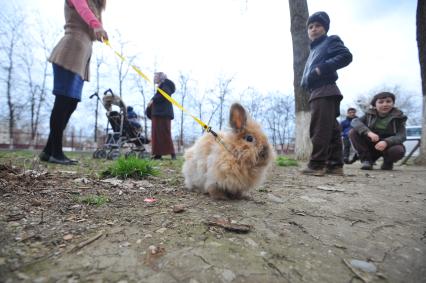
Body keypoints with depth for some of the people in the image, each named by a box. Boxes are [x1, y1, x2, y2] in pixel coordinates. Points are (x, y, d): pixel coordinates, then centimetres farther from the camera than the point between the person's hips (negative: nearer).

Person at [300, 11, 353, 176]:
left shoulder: (330, 41, 8)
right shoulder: (314, 49, 32)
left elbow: (346, 56, -9)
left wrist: (322, 68, -15)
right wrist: (306, 81, 7)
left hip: (324, 91, -9)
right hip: (319, 93, 9)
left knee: (319, 130, -14)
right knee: (331, 131, 5)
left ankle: (316, 164, -12)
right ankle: (335, 165, 8)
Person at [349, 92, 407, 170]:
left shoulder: (398, 117, -5)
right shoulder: (370, 115, -3)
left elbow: (401, 136, -17)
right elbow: (355, 121, -21)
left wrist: (386, 142, -39)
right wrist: (368, 132, -38)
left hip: (388, 146, -1)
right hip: (371, 145, 1)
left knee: (399, 150, -36)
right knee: (353, 133, -22)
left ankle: (388, 163, 2)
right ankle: (366, 160, -14)